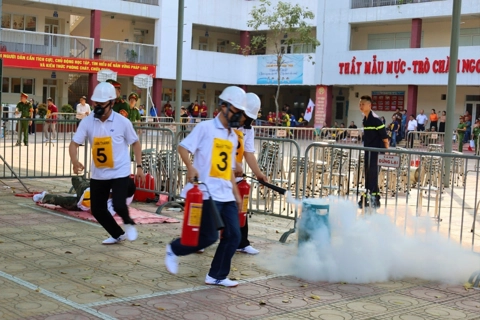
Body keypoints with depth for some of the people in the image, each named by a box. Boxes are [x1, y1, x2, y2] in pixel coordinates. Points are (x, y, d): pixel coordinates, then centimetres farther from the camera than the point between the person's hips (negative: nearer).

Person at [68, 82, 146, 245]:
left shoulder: (122, 122, -12)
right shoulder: (87, 122, -8)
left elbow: (135, 143, 0)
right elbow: (74, 143, -11)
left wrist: (139, 167, -5)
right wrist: (75, 161, -31)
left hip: (120, 173, -4)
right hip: (98, 174, 4)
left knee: (118, 205, -20)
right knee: (97, 209, 9)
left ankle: (128, 223, 16)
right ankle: (118, 234, 34)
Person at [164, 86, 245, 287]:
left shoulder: (233, 136, 17)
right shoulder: (205, 127, -4)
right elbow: (183, 147, -9)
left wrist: (236, 194, 19)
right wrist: (190, 167, -27)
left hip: (226, 195, 7)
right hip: (207, 193, -7)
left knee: (233, 236, 2)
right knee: (209, 237, -7)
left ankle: (217, 276, 14)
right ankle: (174, 249, 18)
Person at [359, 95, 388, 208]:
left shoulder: (375, 119, -15)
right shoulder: (365, 119, 11)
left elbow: (384, 137, -14)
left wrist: (387, 151, -14)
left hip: (376, 152, -8)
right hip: (368, 151, 8)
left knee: (372, 175, -8)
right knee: (367, 175, 11)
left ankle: (375, 198, -3)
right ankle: (366, 199, 17)